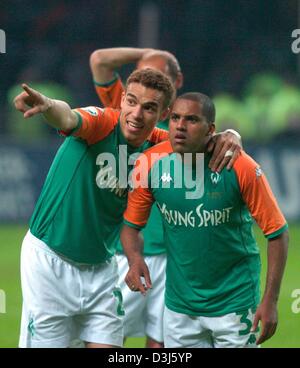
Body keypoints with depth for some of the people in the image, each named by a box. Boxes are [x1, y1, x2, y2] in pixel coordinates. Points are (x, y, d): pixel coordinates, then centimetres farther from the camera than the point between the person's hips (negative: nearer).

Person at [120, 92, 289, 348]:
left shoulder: (240, 166, -17)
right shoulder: (150, 164, -10)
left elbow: (277, 232, -10)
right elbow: (131, 225, 4)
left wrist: (270, 301, -13)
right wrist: (135, 258, -17)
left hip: (235, 304, -2)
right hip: (179, 305, 3)